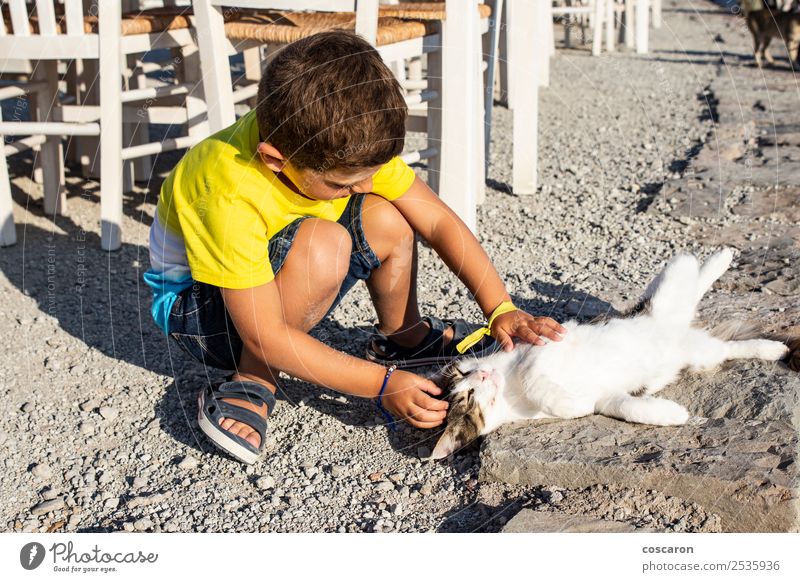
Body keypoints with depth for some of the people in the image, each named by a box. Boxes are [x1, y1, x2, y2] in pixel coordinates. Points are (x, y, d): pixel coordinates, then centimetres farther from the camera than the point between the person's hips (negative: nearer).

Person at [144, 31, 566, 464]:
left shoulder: (352, 143, -19)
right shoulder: (231, 196, -37)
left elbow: (438, 221, -15)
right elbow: (265, 334, -34)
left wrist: (502, 310, -25)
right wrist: (382, 383, -32)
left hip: (281, 279, 6)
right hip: (198, 303, -6)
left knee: (386, 220, -18)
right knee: (323, 244, -34)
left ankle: (402, 335, 9)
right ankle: (254, 380, -15)